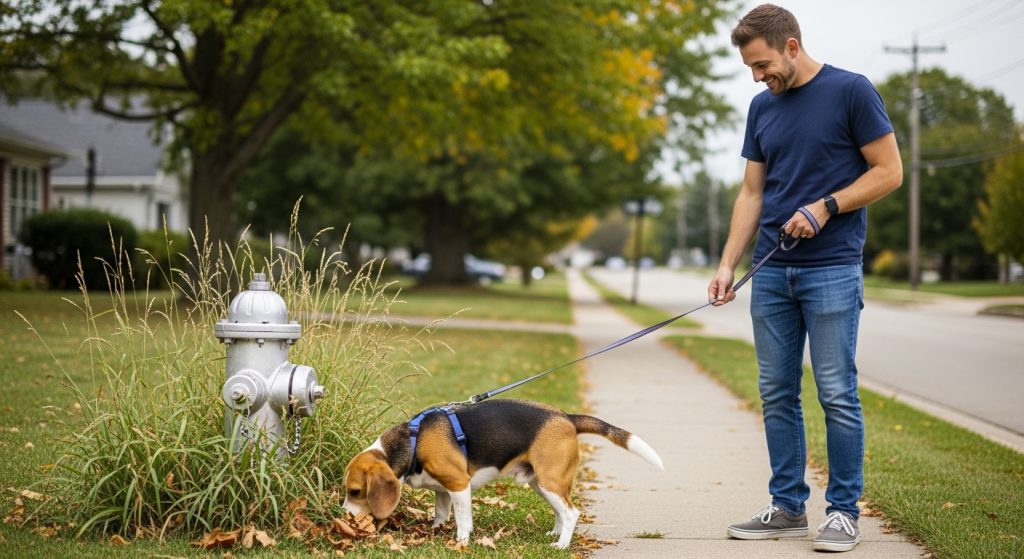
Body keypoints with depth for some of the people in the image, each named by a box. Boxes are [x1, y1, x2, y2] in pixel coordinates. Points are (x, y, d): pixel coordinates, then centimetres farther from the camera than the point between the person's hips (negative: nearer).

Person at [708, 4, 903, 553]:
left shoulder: (851, 91, -6)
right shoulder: (762, 107, 11)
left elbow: (889, 171, -6)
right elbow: (751, 193, 14)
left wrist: (825, 206, -16)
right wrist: (727, 264, 4)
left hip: (832, 270, -6)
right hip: (771, 271, 6)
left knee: (837, 394, -3)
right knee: (777, 394, 8)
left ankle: (843, 510, 7)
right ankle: (787, 507, 17)